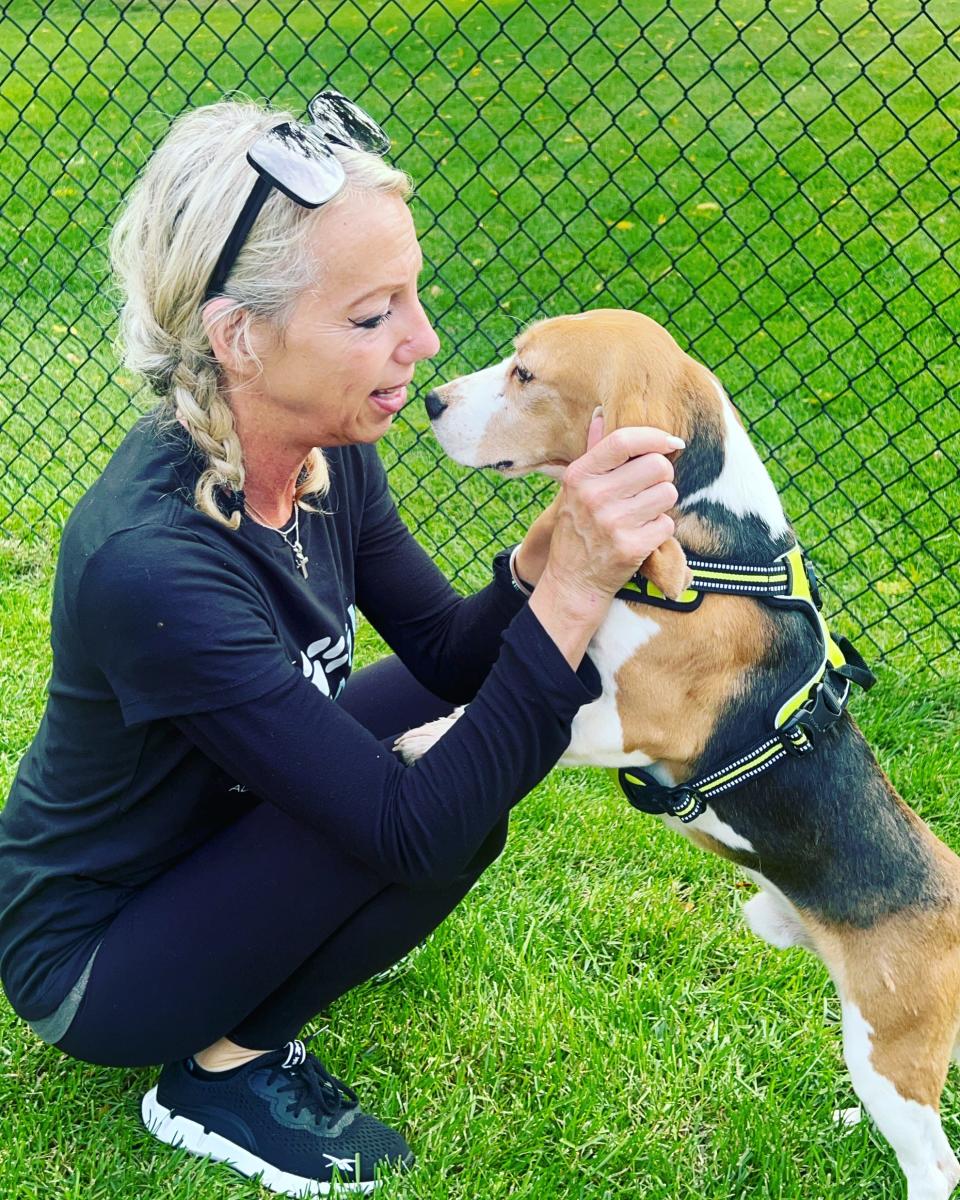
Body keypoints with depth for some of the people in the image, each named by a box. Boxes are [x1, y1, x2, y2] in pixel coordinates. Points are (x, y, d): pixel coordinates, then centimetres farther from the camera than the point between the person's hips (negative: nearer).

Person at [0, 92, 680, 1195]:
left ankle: (316, 924, 17)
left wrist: (554, 545, -24)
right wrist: (573, 587, -41)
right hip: (90, 962, -7)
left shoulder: (325, 453, -14)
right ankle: (223, 1069, -3)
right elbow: (417, 830, -35)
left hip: (218, 831, 8)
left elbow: (449, 650, -5)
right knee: (443, 798, -26)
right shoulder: (150, 561, -37)